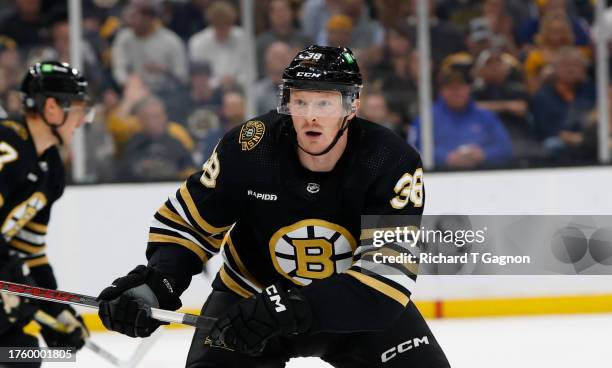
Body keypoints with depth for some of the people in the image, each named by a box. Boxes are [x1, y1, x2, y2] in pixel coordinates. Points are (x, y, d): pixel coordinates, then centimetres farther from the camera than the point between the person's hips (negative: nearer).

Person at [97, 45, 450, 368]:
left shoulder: (394, 163, -27)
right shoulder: (247, 149, -23)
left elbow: (387, 274, -35)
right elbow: (186, 222, -9)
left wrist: (286, 310, -45)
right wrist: (157, 283, -30)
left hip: (355, 303, 0)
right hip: (251, 294, 0)